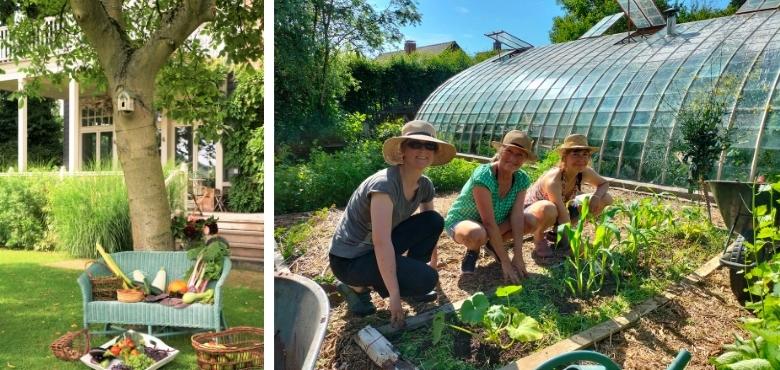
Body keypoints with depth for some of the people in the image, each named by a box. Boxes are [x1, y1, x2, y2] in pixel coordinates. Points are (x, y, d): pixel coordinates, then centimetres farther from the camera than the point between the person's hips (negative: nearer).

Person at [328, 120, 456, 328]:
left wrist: (432, 264, 17)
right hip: (350, 260, -8)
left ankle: (408, 279, 8)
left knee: (434, 221, -4)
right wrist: (394, 295, -31)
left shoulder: (424, 185, -2)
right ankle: (357, 286, -2)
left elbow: (431, 228, 14)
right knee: (425, 279, -21)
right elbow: (382, 242, -33)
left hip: (377, 247, 8)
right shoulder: (385, 184, -28)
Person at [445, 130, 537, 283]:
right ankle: (473, 250, -3)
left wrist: (518, 256, -24)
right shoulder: (483, 175, -31)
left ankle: (492, 244, 8)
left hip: (496, 225, 6)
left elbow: (517, 216, -16)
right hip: (461, 222, -6)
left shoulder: (522, 179, -12)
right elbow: (489, 222, -33)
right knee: (476, 234, -41)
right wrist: (505, 262, -32)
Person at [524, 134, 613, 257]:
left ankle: (557, 232, 6)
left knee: (605, 199, -4)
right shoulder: (553, 180, -35)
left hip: (557, 212, 7)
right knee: (548, 209, -43)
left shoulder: (585, 172, -16)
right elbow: (563, 217, -37)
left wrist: (596, 196, -18)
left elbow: (604, 183, 4)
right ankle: (538, 237, -8)